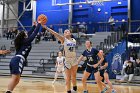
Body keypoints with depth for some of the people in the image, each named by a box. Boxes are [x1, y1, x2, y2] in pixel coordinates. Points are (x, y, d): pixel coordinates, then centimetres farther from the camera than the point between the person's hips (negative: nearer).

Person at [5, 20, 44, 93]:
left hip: (15, 60, 9)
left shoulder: (20, 41, 25)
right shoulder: (26, 41, 5)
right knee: (14, 78, -17)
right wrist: (39, 24, 15)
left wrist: (34, 25, 44)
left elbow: (30, 33, 38)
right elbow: (34, 33, 6)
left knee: (17, 79, 8)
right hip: (18, 60, -9)